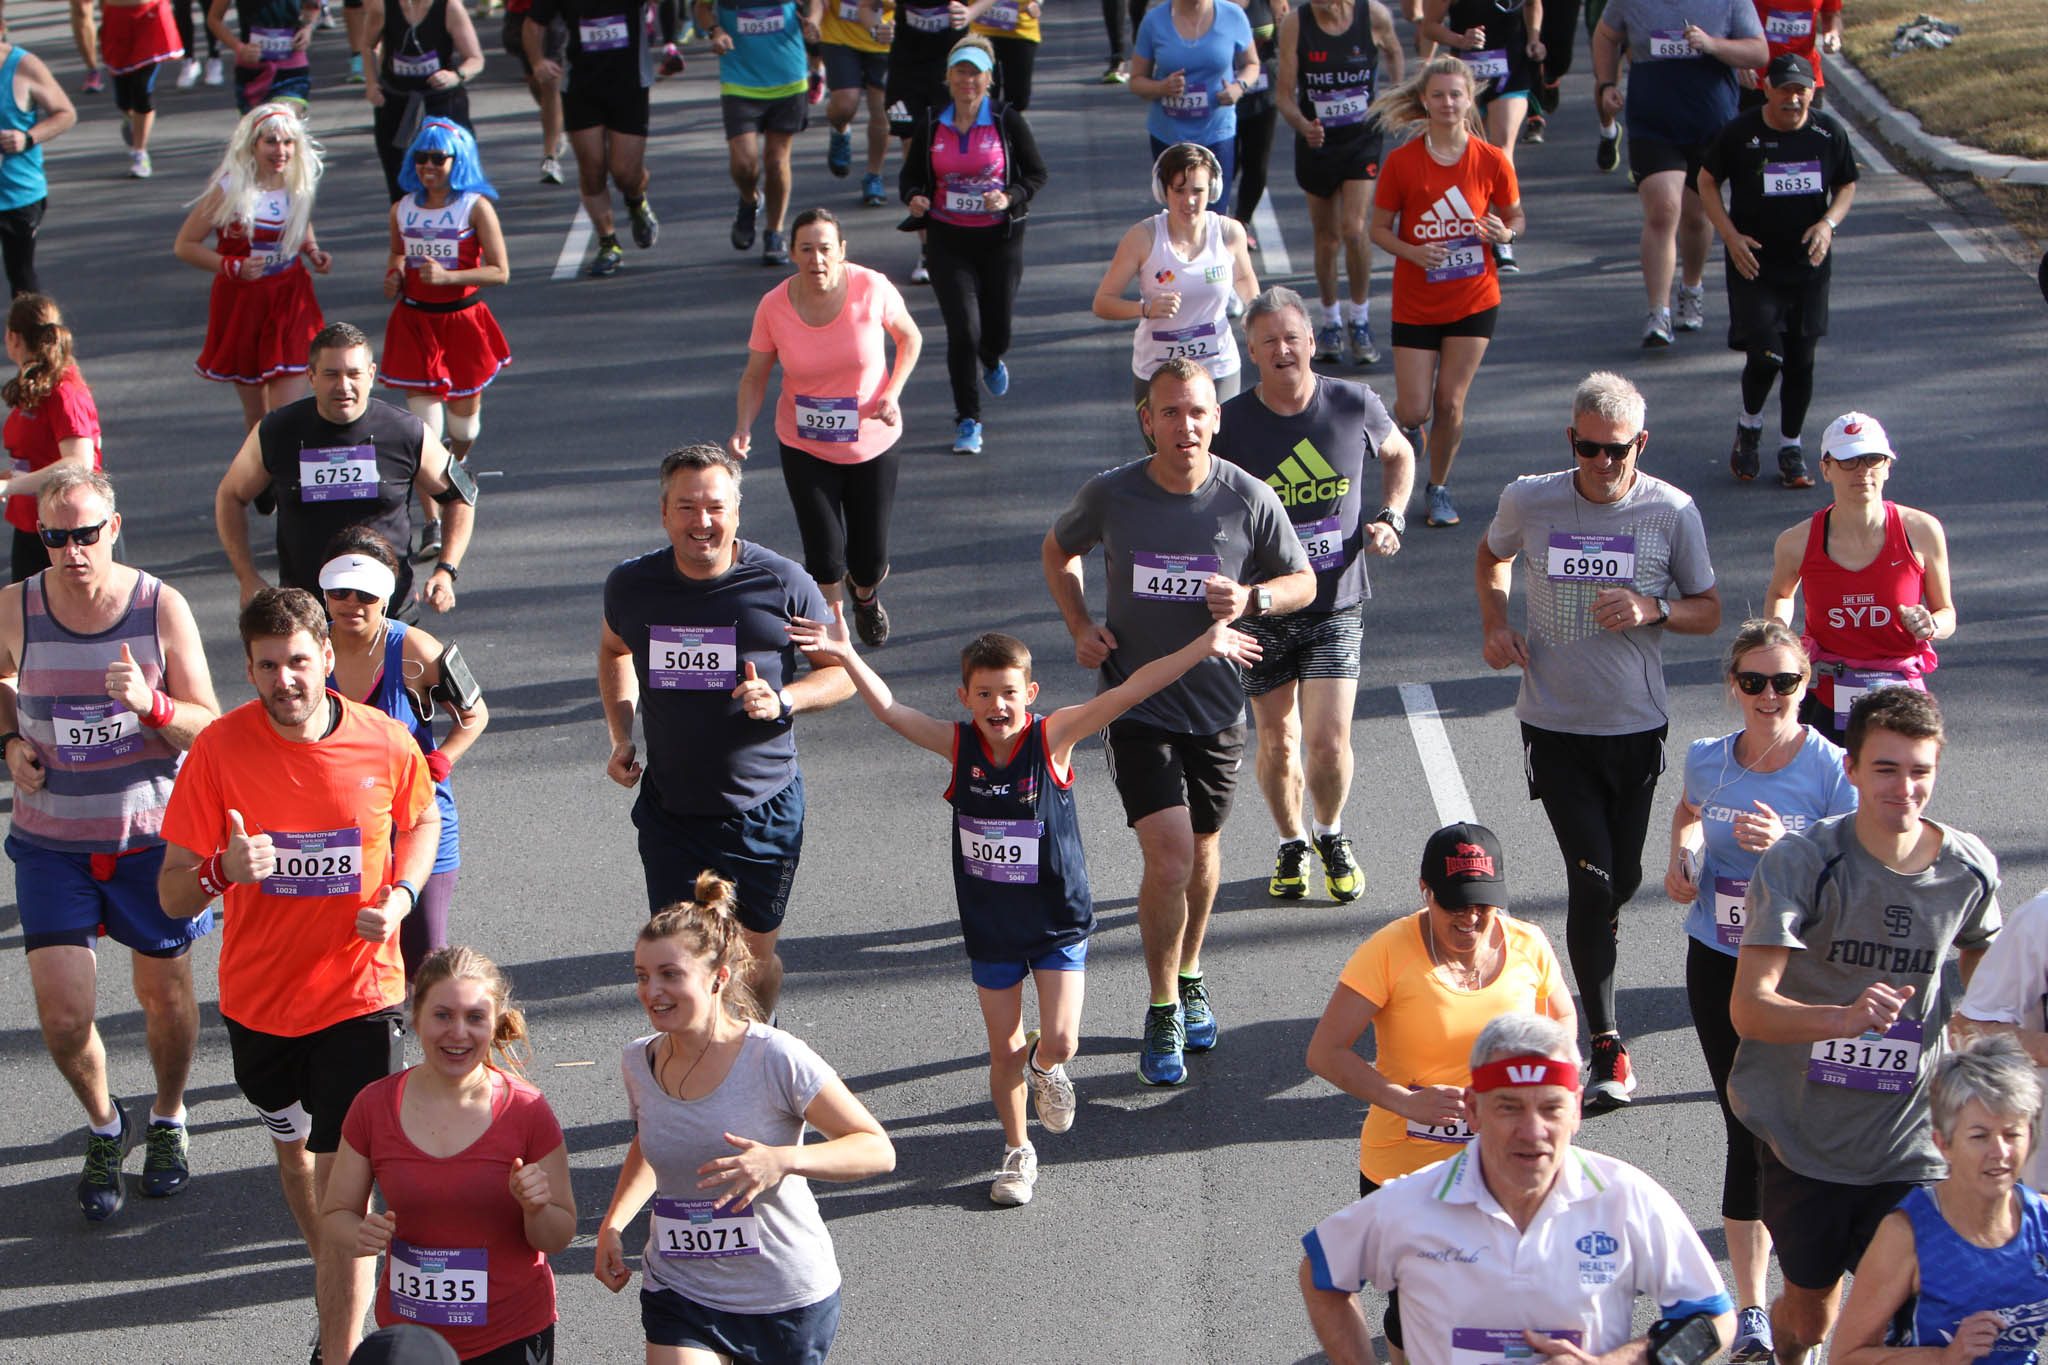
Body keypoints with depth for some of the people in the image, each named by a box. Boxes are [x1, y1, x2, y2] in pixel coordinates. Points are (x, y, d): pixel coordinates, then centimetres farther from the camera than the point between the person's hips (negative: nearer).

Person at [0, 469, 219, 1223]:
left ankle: (168, 1120, 40)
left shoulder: (161, 607, -11)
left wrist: (153, 706, -28)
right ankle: (104, 1126, 24)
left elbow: (211, 730, -9)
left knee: (165, 993, 12)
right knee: (62, 1017, -6)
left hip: (153, 837, 0)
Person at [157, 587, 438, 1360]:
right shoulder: (220, 748, -13)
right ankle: (333, 1271, 51)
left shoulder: (385, 743, -11)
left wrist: (400, 895, -7)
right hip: (258, 998, 2)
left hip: (359, 996, -2)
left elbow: (423, 821, 12)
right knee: (292, 1146, 24)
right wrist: (224, 872, -30)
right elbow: (172, 896, -8)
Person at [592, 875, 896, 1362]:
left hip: (787, 1301, -3)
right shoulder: (637, 1062, -4)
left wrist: (784, 1160, -33)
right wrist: (613, 1224, 4)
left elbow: (878, 1150, -17)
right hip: (678, 1295, 3)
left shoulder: (775, 1059, -19)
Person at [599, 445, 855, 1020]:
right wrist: (621, 737, 8)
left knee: (756, 955, 12)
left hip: (763, 809, -1)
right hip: (670, 811, 1)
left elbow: (841, 671, 0)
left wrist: (782, 701, -19)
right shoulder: (632, 585, -2)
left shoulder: (782, 584, -10)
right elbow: (614, 651, 21)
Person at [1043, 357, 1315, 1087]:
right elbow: (1058, 551, 13)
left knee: (1202, 854, 16)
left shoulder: (1249, 499, -8)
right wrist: (1080, 626, -2)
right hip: (1136, 703, -2)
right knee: (1168, 857, -13)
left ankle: (1189, 979, 41)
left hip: (1216, 705, 2)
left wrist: (1252, 599, -16)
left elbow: (1304, 582, 5)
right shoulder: (1110, 495, -8)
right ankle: (1162, 1013, 4)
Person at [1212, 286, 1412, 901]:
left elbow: (1399, 456, 16)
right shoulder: (1229, 424, -10)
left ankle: (1332, 837, 22)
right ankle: (1292, 844, 35)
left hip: (1336, 604, 0)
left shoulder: (1355, 405, -6)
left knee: (1328, 741, -8)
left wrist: (1391, 518, 0)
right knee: (1277, 741, 10)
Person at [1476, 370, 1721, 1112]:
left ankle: (1587, 961, 43)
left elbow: (1709, 611, 4)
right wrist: (1494, 621, 1)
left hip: (1636, 724, 1)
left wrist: (1652, 610, -17)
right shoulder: (1529, 501, -4)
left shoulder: (1672, 512, -6)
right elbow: (1493, 554, 18)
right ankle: (1608, 1048, -6)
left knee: (1622, 878, 11)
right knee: (1592, 876, -10)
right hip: (1554, 723, -1)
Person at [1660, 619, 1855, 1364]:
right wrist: (1681, 859, 4)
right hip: (1719, 962, 3)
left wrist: (1787, 849, -28)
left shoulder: (1832, 772, -13)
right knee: (1746, 1129, 6)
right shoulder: (1708, 761, 0)